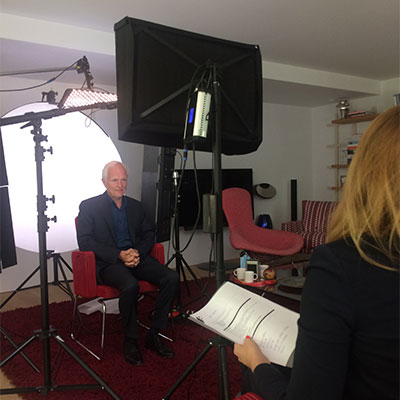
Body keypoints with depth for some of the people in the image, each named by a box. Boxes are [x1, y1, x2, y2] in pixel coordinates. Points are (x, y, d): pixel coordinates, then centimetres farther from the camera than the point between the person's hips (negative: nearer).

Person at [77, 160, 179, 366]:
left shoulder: (135, 206, 18)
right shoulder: (89, 206, 2)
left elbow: (149, 234, 16)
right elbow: (85, 241, -7)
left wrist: (138, 252, -7)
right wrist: (119, 255, -17)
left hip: (136, 257, 5)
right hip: (107, 262, -5)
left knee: (172, 277, -18)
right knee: (131, 285, -35)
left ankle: (153, 335, -6)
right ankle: (130, 340, -11)